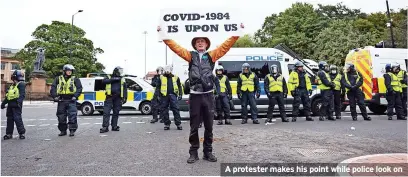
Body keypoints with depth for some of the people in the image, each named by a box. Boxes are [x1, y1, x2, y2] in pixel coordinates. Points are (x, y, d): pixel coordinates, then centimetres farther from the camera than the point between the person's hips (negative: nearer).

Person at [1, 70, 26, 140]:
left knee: (17, 118, -10)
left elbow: (22, 94, -19)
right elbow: (7, 95, 28)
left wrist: (19, 101, -34)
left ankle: (22, 133, -3)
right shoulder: (12, 86, 21)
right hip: (10, 105, 9)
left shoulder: (21, 84, -6)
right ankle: (9, 133, 21)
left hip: (16, 105, -9)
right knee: (9, 119, 12)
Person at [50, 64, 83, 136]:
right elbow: (53, 88, 6)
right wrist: (55, 96, -9)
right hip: (61, 100, 2)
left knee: (72, 115, -10)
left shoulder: (75, 79, 6)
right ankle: (63, 131, 20)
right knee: (61, 116, 8)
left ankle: (72, 130, -3)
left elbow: (79, 88, -1)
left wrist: (75, 96, -14)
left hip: (71, 100, -2)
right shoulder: (58, 79, 10)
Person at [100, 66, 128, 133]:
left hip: (118, 98, 2)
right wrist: (113, 79, -19)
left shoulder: (122, 79, 14)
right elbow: (104, 81, -12)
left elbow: (125, 89, 13)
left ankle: (114, 126, 15)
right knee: (106, 112, -7)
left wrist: (125, 98, 3)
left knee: (116, 113, 6)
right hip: (109, 98, -2)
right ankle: (105, 127, -6)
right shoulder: (109, 77, 9)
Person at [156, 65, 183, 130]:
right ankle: (167, 124, 15)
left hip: (173, 95, -1)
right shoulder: (161, 77, 11)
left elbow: (179, 86, 14)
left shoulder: (176, 78, 12)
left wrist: (180, 94, 3)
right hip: (164, 96, 1)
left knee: (176, 109, -7)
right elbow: (158, 87, 11)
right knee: (164, 110, 4)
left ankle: (178, 124, -2)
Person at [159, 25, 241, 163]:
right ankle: (194, 153, 18)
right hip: (195, 96, 0)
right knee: (194, 127, 6)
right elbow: (175, 46, 5)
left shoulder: (212, 55, 8)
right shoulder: (190, 55, 8)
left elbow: (226, 45, 3)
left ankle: (208, 152, 22)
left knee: (209, 126, 9)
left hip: (208, 95, 1)